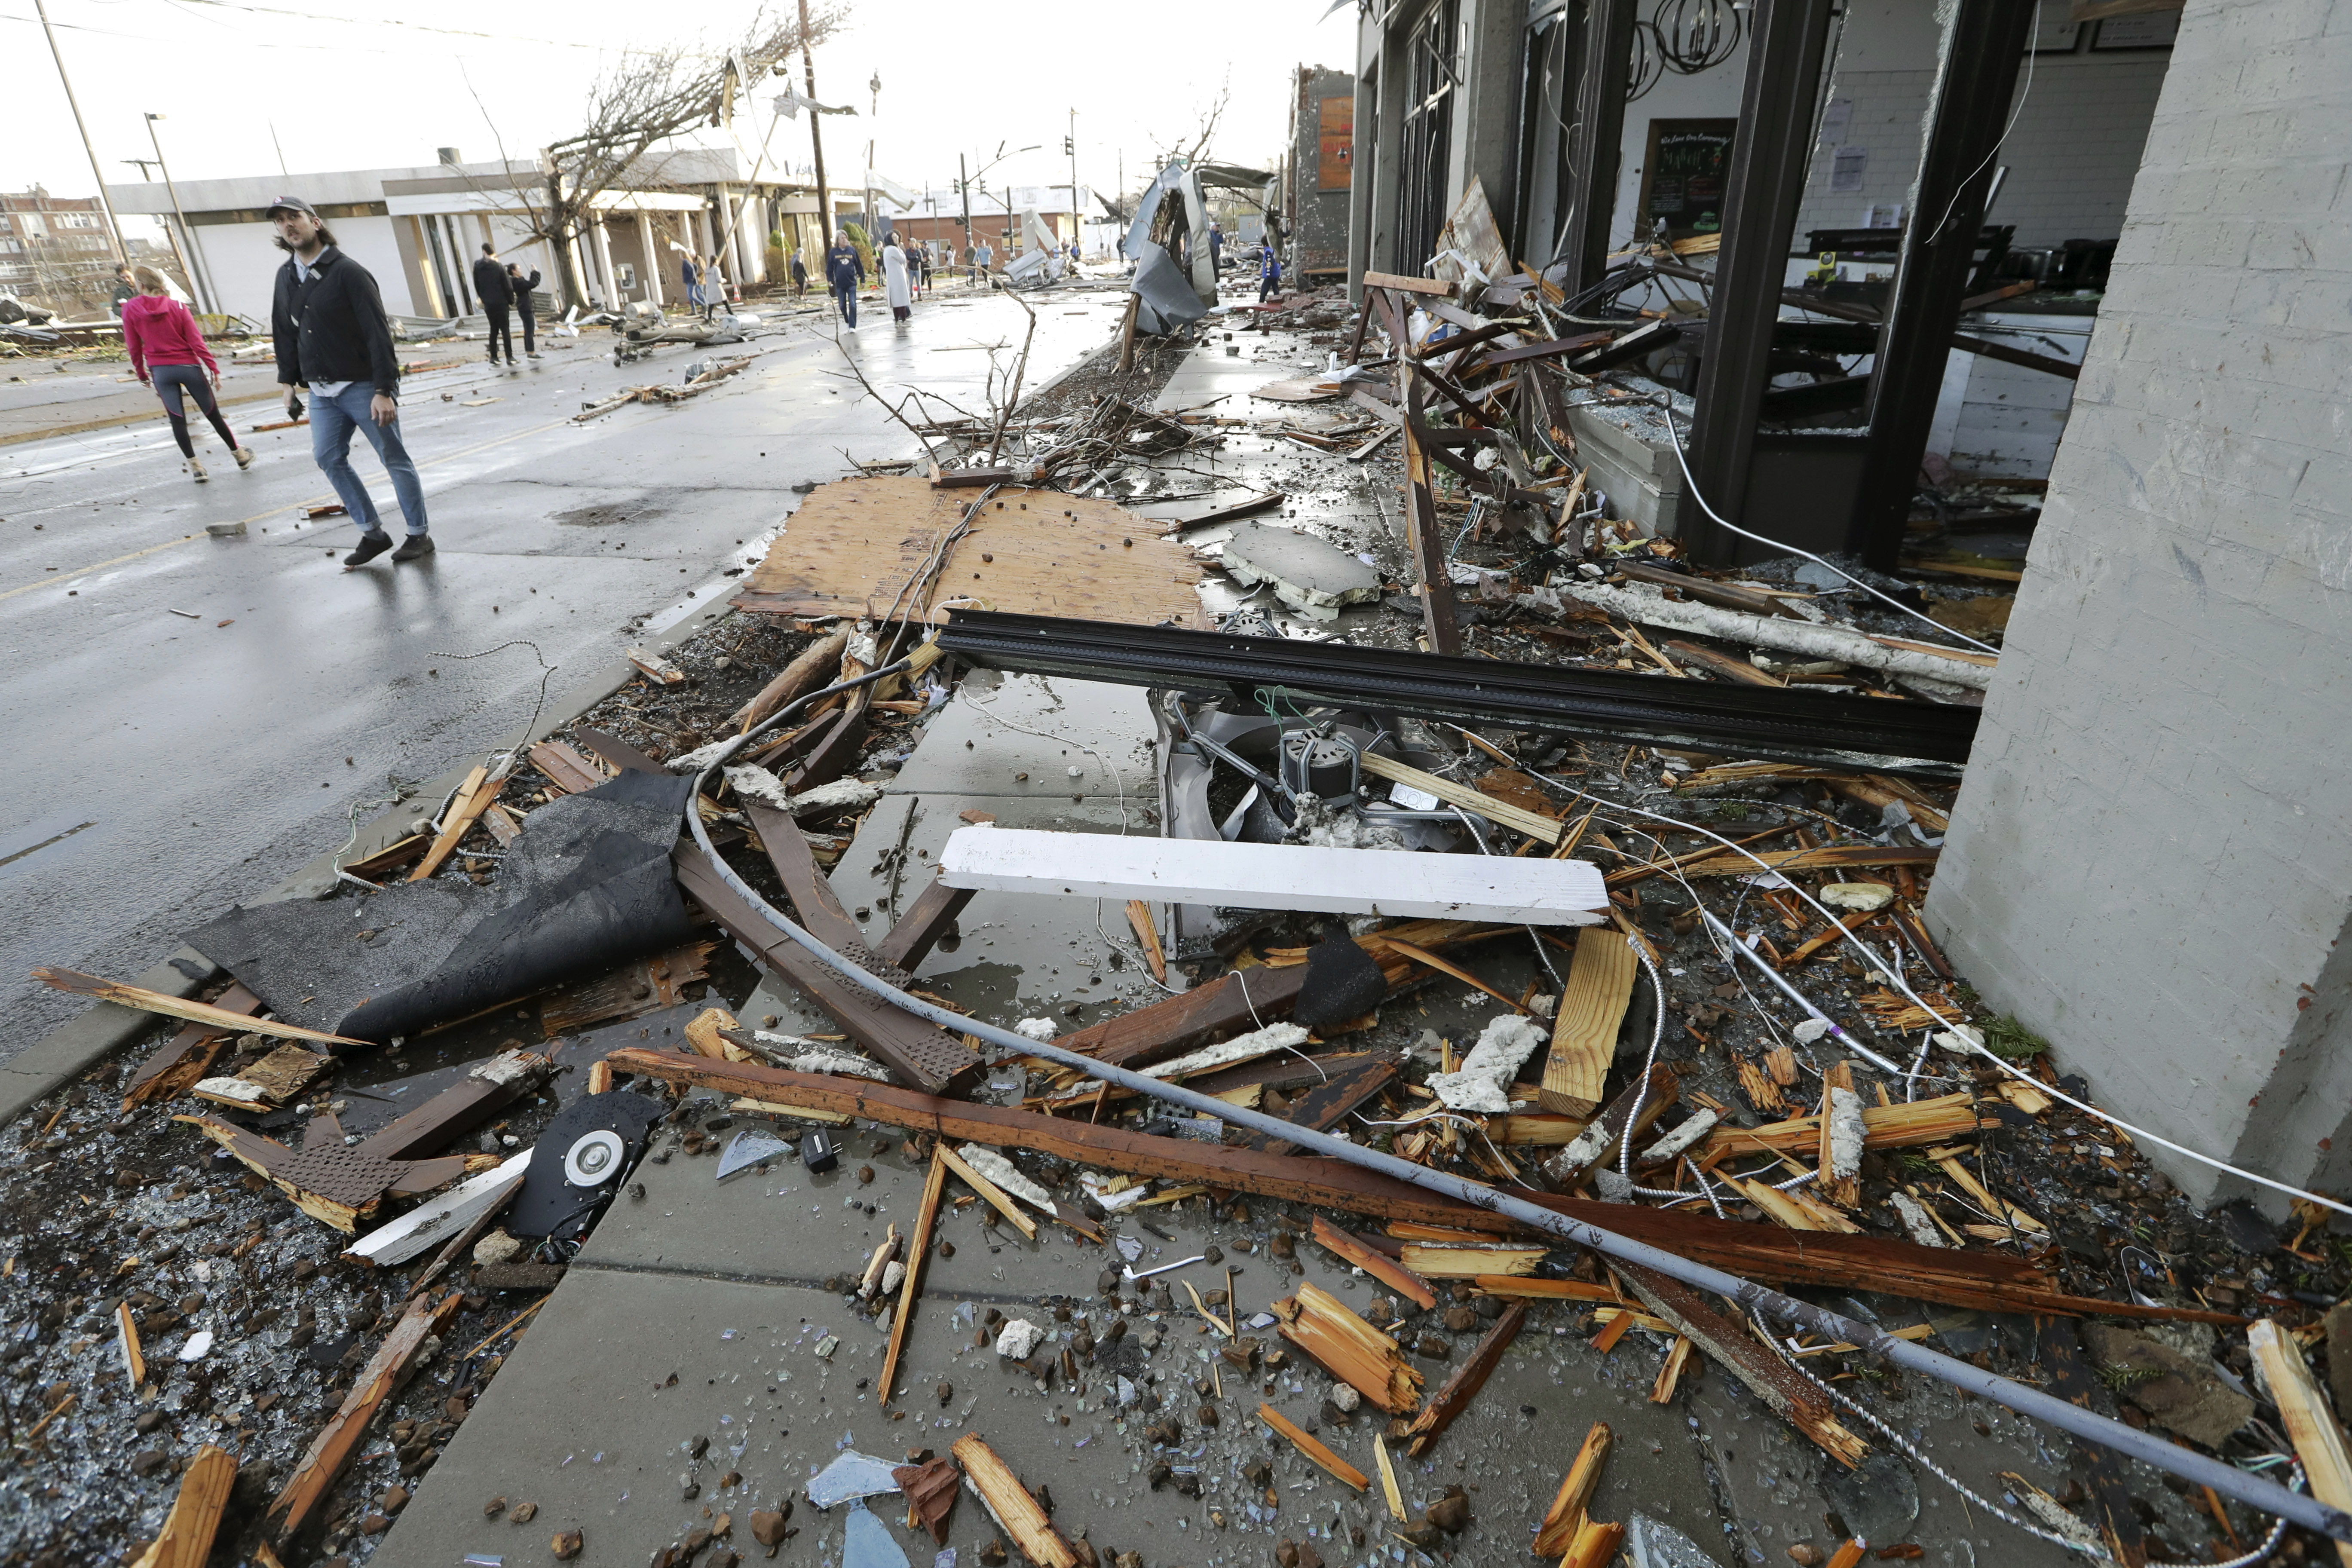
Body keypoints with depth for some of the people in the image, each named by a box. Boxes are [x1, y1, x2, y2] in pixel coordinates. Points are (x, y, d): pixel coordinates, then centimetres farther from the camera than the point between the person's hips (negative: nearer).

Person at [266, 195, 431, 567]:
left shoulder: (347, 272, -10)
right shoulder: (286, 277, 11)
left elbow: (379, 334, -16)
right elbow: (284, 334, 19)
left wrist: (384, 391, -21)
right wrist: (288, 381, 14)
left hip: (363, 387, -7)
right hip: (321, 392, 7)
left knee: (395, 460, -1)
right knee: (329, 459, 5)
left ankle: (419, 535, 8)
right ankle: (372, 533, 13)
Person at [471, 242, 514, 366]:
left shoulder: (478, 267, 3)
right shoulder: (499, 267, -10)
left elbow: (477, 286, 9)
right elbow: (508, 287, -9)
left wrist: (483, 299, 19)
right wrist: (511, 301, 2)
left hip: (488, 304, 4)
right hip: (501, 304, -4)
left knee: (494, 329, 12)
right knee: (505, 330, -1)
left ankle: (493, 356, 10)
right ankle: (510, 357, -6)